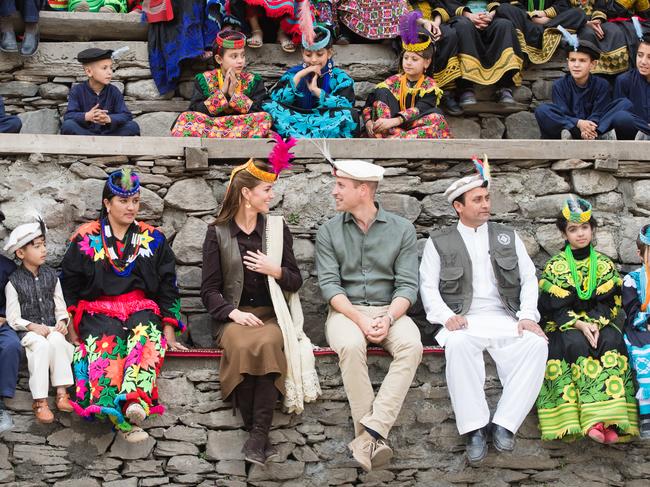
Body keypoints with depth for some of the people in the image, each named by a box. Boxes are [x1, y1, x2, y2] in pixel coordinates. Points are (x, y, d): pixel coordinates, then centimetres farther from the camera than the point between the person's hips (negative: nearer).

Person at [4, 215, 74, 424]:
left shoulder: (51, 276, 9)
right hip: (27, 331, -3)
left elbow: (60, 306, 12)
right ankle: (40, 401, -32)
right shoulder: (14, 282, -3)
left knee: (57, 341, -31)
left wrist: (62, 322, -8)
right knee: (41, 345, -34)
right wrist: (33, 326, -18)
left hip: (52, 328, 3)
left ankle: (61, 393, -29)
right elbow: (13, 318, -4)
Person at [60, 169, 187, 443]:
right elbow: (69, 285, 10)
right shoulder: (86, 239, 9)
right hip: (98, 311, -1)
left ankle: (136, 402, -58)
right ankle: (125, 423, -49)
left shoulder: (153, 240, 13)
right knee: (105, 347, -35)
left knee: (149, 338, -36)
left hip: (141, 310, 1)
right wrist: (71, 326, 0)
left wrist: (169, 329, 2)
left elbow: (167, 287, 12)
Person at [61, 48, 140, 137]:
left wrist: (108, 118, -32)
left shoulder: (114, 91, 0)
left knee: (133, 127, -21)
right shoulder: (77, 91, -4)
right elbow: (68, 116, -15)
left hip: (108, 133, 1)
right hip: (83, 133, -1)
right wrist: (87, 116, -36)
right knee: (68, 125, -32)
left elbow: (126, 116, -10)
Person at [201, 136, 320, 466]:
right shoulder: (218, 232, 5)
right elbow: (209, 290, 2)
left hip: (272, 314, 1)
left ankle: (258, 434, -32)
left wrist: (276, 271, -8)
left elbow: (296, 281, 13)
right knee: (242, 345, -36)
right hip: (234, 316, -1)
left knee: (266, 343, -35)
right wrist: (233, 313, -16)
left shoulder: (277, 227, 10)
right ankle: (258, 434, -25)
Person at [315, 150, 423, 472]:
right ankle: (371, 436, -31)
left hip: (389, 311, 1)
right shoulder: (329, 232, 7)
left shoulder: (401, 230, 6)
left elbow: (407, 285, -1)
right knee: (350, 346, -36)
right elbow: (329, 284, -3)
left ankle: (370, 433, -37)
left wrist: (388, 319, -20)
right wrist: (359, 319, -18)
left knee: (411, 345, -33)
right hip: (346, 311, 0)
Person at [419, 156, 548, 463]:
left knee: (536, 343, -30)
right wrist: (447, 316, -13)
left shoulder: (508, 237, 19)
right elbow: (428, 286, 6)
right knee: (457, 344, -38)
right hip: (464, 322, -2)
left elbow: (529, 278, 13)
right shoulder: (439, 242, 12)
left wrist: (528, 315, -5)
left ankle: (504, 424, -26)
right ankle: (474, 428, -31)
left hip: (505, 320, 2)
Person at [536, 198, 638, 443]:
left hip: (598, 323, 2)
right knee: (576, 342, -35)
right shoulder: (554, 267, 1)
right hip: (563, 328, -2)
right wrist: (579, 324, -22)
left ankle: (609, 417, -40)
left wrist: (595, 323, -19)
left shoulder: (605, 265, 8)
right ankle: (593, 420, -40)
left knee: (612, 340, -32)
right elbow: (555, 308, -7)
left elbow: (608, 302, 0)